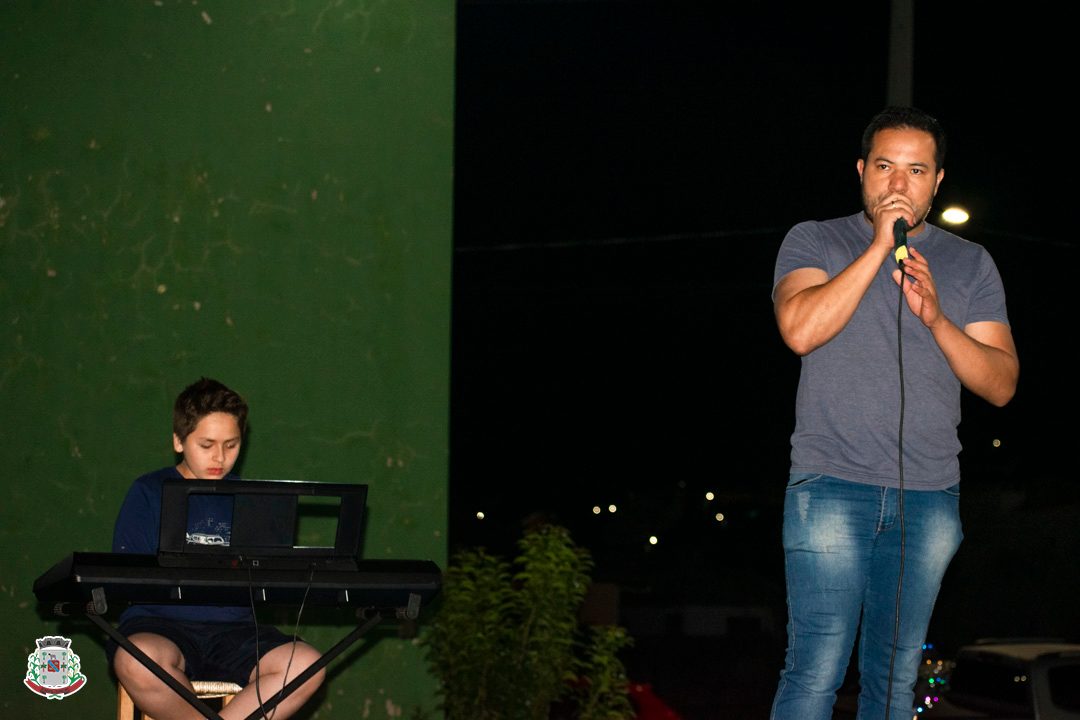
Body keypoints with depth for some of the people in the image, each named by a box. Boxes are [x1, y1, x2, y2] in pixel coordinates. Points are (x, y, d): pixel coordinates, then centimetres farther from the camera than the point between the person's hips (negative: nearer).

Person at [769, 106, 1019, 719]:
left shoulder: (971, 265, 13)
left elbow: (1002, 385, 6)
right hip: (831, 486, -3)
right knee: (816, 671, -10)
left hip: (930, 498, 3)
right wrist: (880, 245, -11)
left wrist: (935, 319, -9)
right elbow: (800, 330, -12)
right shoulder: (815, 242, 7)